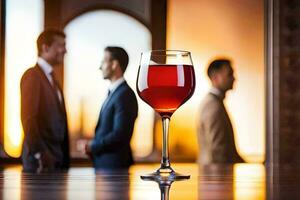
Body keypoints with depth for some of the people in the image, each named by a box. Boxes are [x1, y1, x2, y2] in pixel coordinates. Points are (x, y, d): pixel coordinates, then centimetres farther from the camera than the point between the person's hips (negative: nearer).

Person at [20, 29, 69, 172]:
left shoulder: (51, 78, 17)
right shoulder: (32, 75, -9)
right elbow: (28, 117, -17)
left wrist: (65, 158, 12)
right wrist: (39, 155, -20)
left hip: (57, 155, 8)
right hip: (41, 159, -8)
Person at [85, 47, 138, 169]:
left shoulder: (125, 95, -15)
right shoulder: (114, 92, 14)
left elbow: (120, 135, -21)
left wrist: (92, 146, -12)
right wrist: (92, 144, 1)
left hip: (114, 164, -9)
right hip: (104, 161, 9)